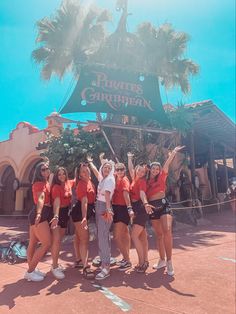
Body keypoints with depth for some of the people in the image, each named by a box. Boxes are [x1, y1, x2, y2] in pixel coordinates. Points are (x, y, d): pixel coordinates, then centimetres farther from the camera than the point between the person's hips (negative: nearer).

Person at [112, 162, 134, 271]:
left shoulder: (124, 180, -14)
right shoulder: (117, 179, 8)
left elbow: (126, 193, -28)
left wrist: (129, 208, -38)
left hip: (122, 209, -9)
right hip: (117, 208, 9)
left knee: (117, 236, -10)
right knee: (124, 233, 20)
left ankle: (127, 261, 3)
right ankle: (126, 258, 35)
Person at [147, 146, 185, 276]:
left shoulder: (161, 177, 3)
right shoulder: (147, 181, 11)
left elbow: (167, 164, -5)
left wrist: (174, 152, -8)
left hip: (163, 204, -4)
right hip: (152, 207, 4)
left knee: (167, 231, -20)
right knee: (159, 234, 12)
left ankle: (169, 262, -10)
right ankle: (162, 260, 25)